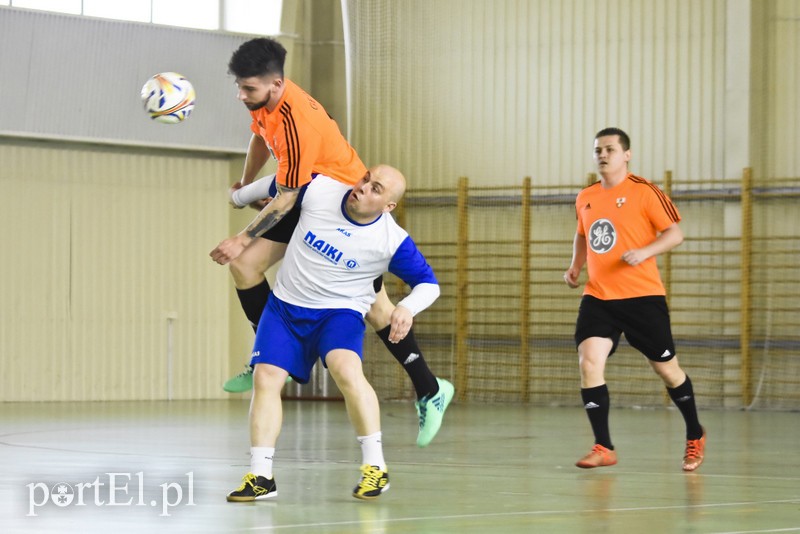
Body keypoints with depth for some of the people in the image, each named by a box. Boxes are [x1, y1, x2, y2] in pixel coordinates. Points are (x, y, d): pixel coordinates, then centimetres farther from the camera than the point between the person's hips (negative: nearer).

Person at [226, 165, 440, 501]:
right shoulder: (318, 190, -13)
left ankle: (376, 467, -21)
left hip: (340, 312, -4)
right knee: (265, 376, -10)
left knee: (346, 369, -30)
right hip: (285, 306, 4)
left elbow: (428, 283, -8)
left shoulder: (392, 241, -18)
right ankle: (261, 476, -3)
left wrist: (407, 308, -28)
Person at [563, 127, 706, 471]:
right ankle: (603, 448, -11)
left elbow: (675, 234, -7)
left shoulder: (643, 192, -7)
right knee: (589, 362, -16)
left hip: (643, 296, -4)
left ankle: (695, 436, 30)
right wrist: (575, 266, 11)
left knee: (666, 369, 6)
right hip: (598, 297, 4)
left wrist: (644, 252, -23)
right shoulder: (585, 198, 10)